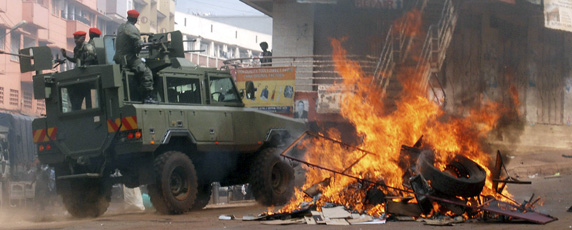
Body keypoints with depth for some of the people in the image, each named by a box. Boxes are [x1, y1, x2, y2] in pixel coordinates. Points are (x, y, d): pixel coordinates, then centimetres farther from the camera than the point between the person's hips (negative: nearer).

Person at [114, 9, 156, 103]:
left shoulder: (121, 27, 15)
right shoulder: (132, 29, -13)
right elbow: (138, 44, -19)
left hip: (119, 57, 10)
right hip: (128, 57, -10)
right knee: (146, 72, -16)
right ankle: (148, 97, -26)